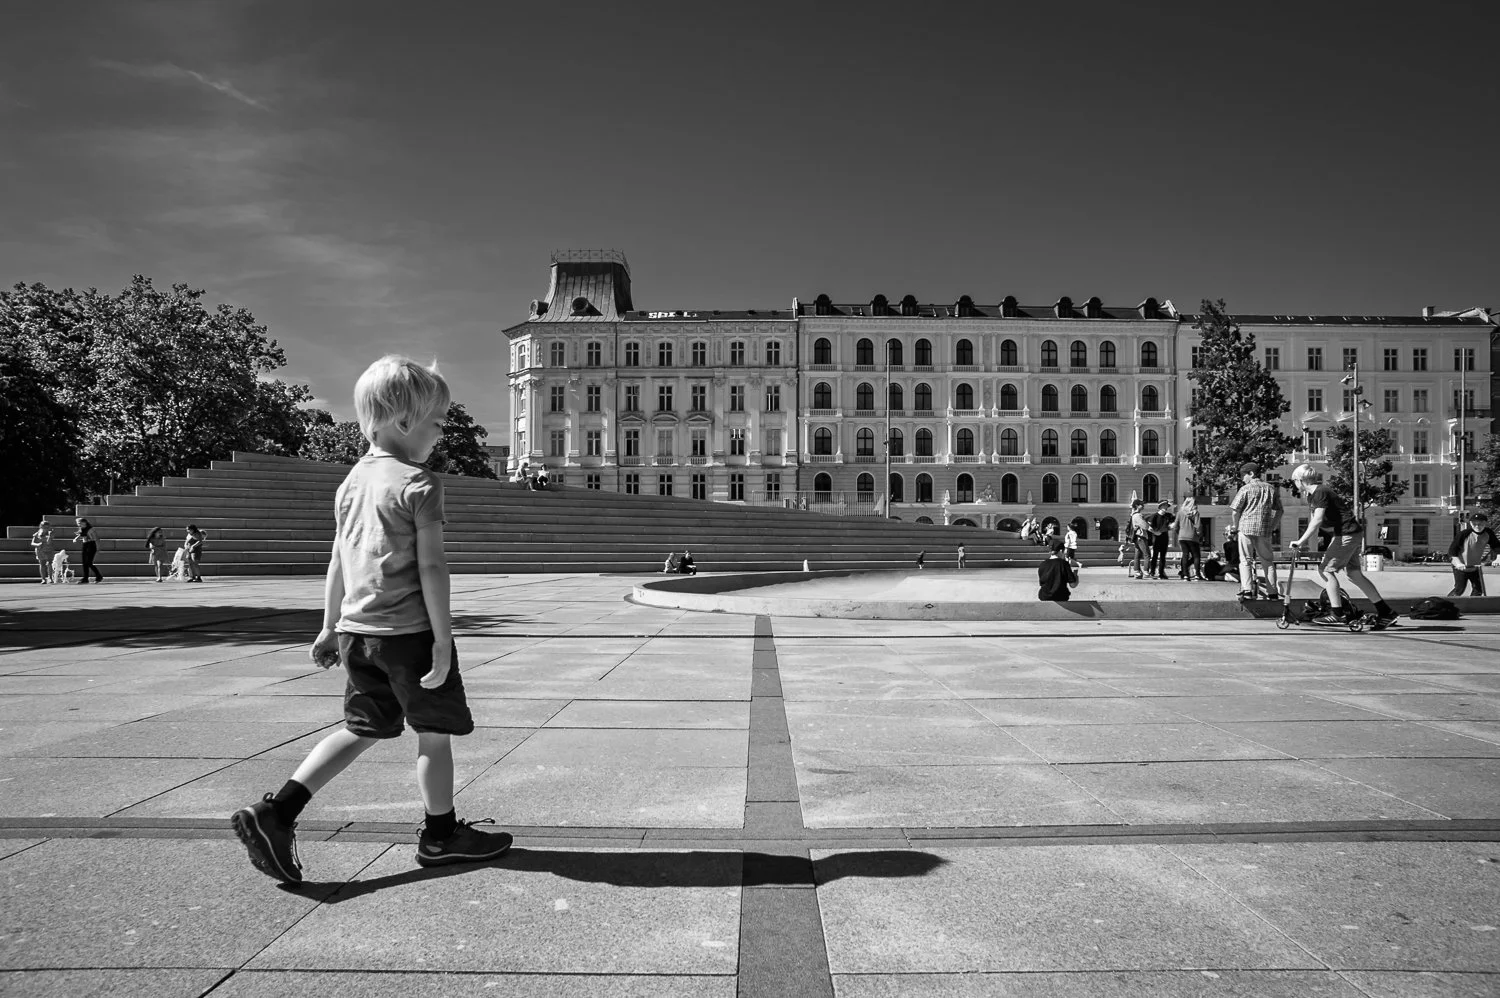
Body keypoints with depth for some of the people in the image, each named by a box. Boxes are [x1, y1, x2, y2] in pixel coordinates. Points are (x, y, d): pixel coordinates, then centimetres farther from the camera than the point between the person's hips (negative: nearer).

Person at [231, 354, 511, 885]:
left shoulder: (351, 481, 11)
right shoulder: (418, 483, -12)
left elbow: (338, 562, 15)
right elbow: (431, 566, -16)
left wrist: (331, 627, 22)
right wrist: (443, 638, -14)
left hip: (356, 629, 8)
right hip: (409, 628, -7)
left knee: (362, 729, 16)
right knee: (434, 731, 8)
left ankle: (275, 812, 8)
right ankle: (439, 834, 21)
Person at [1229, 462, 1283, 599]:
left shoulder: (1246, 489, -4)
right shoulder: (1271, 489, 9)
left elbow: (1235, 511, -6)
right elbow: (1279, 511, 12)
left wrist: (1235, 527, 7)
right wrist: (1273, 528, 20)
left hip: (1246, 527, -4)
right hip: (1265, 529, 4)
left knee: (1245, 560, 3)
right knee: (1268, 561, 11)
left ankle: (1247, 589, -9)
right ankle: (1272, 592, 10)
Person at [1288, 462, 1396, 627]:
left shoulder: (1321, 492, -16)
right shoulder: (1312, 495, 14)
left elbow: (1317, 521, -25)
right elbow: (1312, 520, 16)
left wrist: (1300, 541, -26)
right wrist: (1305, 542, 8)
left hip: (1346, 534, -10)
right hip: (1352, 534, 10)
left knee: (1326, 569, -10)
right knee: (1354, 574, 12)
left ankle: (1337, 613, -8)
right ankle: (1385, 611, 16)